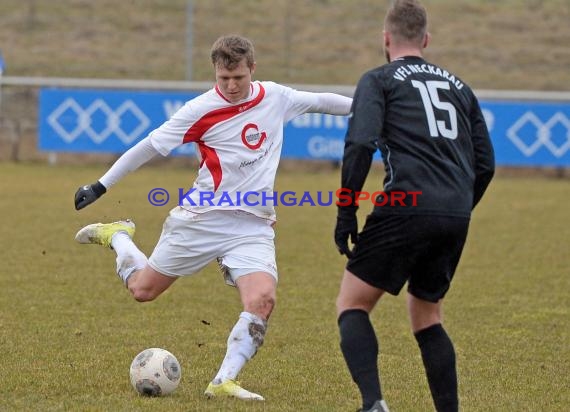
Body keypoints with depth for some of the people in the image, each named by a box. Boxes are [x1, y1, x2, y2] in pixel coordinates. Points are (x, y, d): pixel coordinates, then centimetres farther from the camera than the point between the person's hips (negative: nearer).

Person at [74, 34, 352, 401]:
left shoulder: (275, 97, 1)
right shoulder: (202, 110, -12)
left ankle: (224, 382, -13)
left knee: (263, 299, -21)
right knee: (142, 289, 8)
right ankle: (118, 236, 38)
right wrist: (101, 186, -5)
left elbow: (320, 101, 18)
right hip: (201, 217, -2)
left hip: (253, 226, 2)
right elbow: (151, 146, -6)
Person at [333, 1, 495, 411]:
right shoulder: (458, 86, 24)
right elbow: (485, 164, 21)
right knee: (426, 316, 22)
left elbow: (360, 145, -8)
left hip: (407, 207, -5)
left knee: (352, 304, 4)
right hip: (456, 217, 5)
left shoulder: (379, 81, 8)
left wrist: (346, 212, -3)